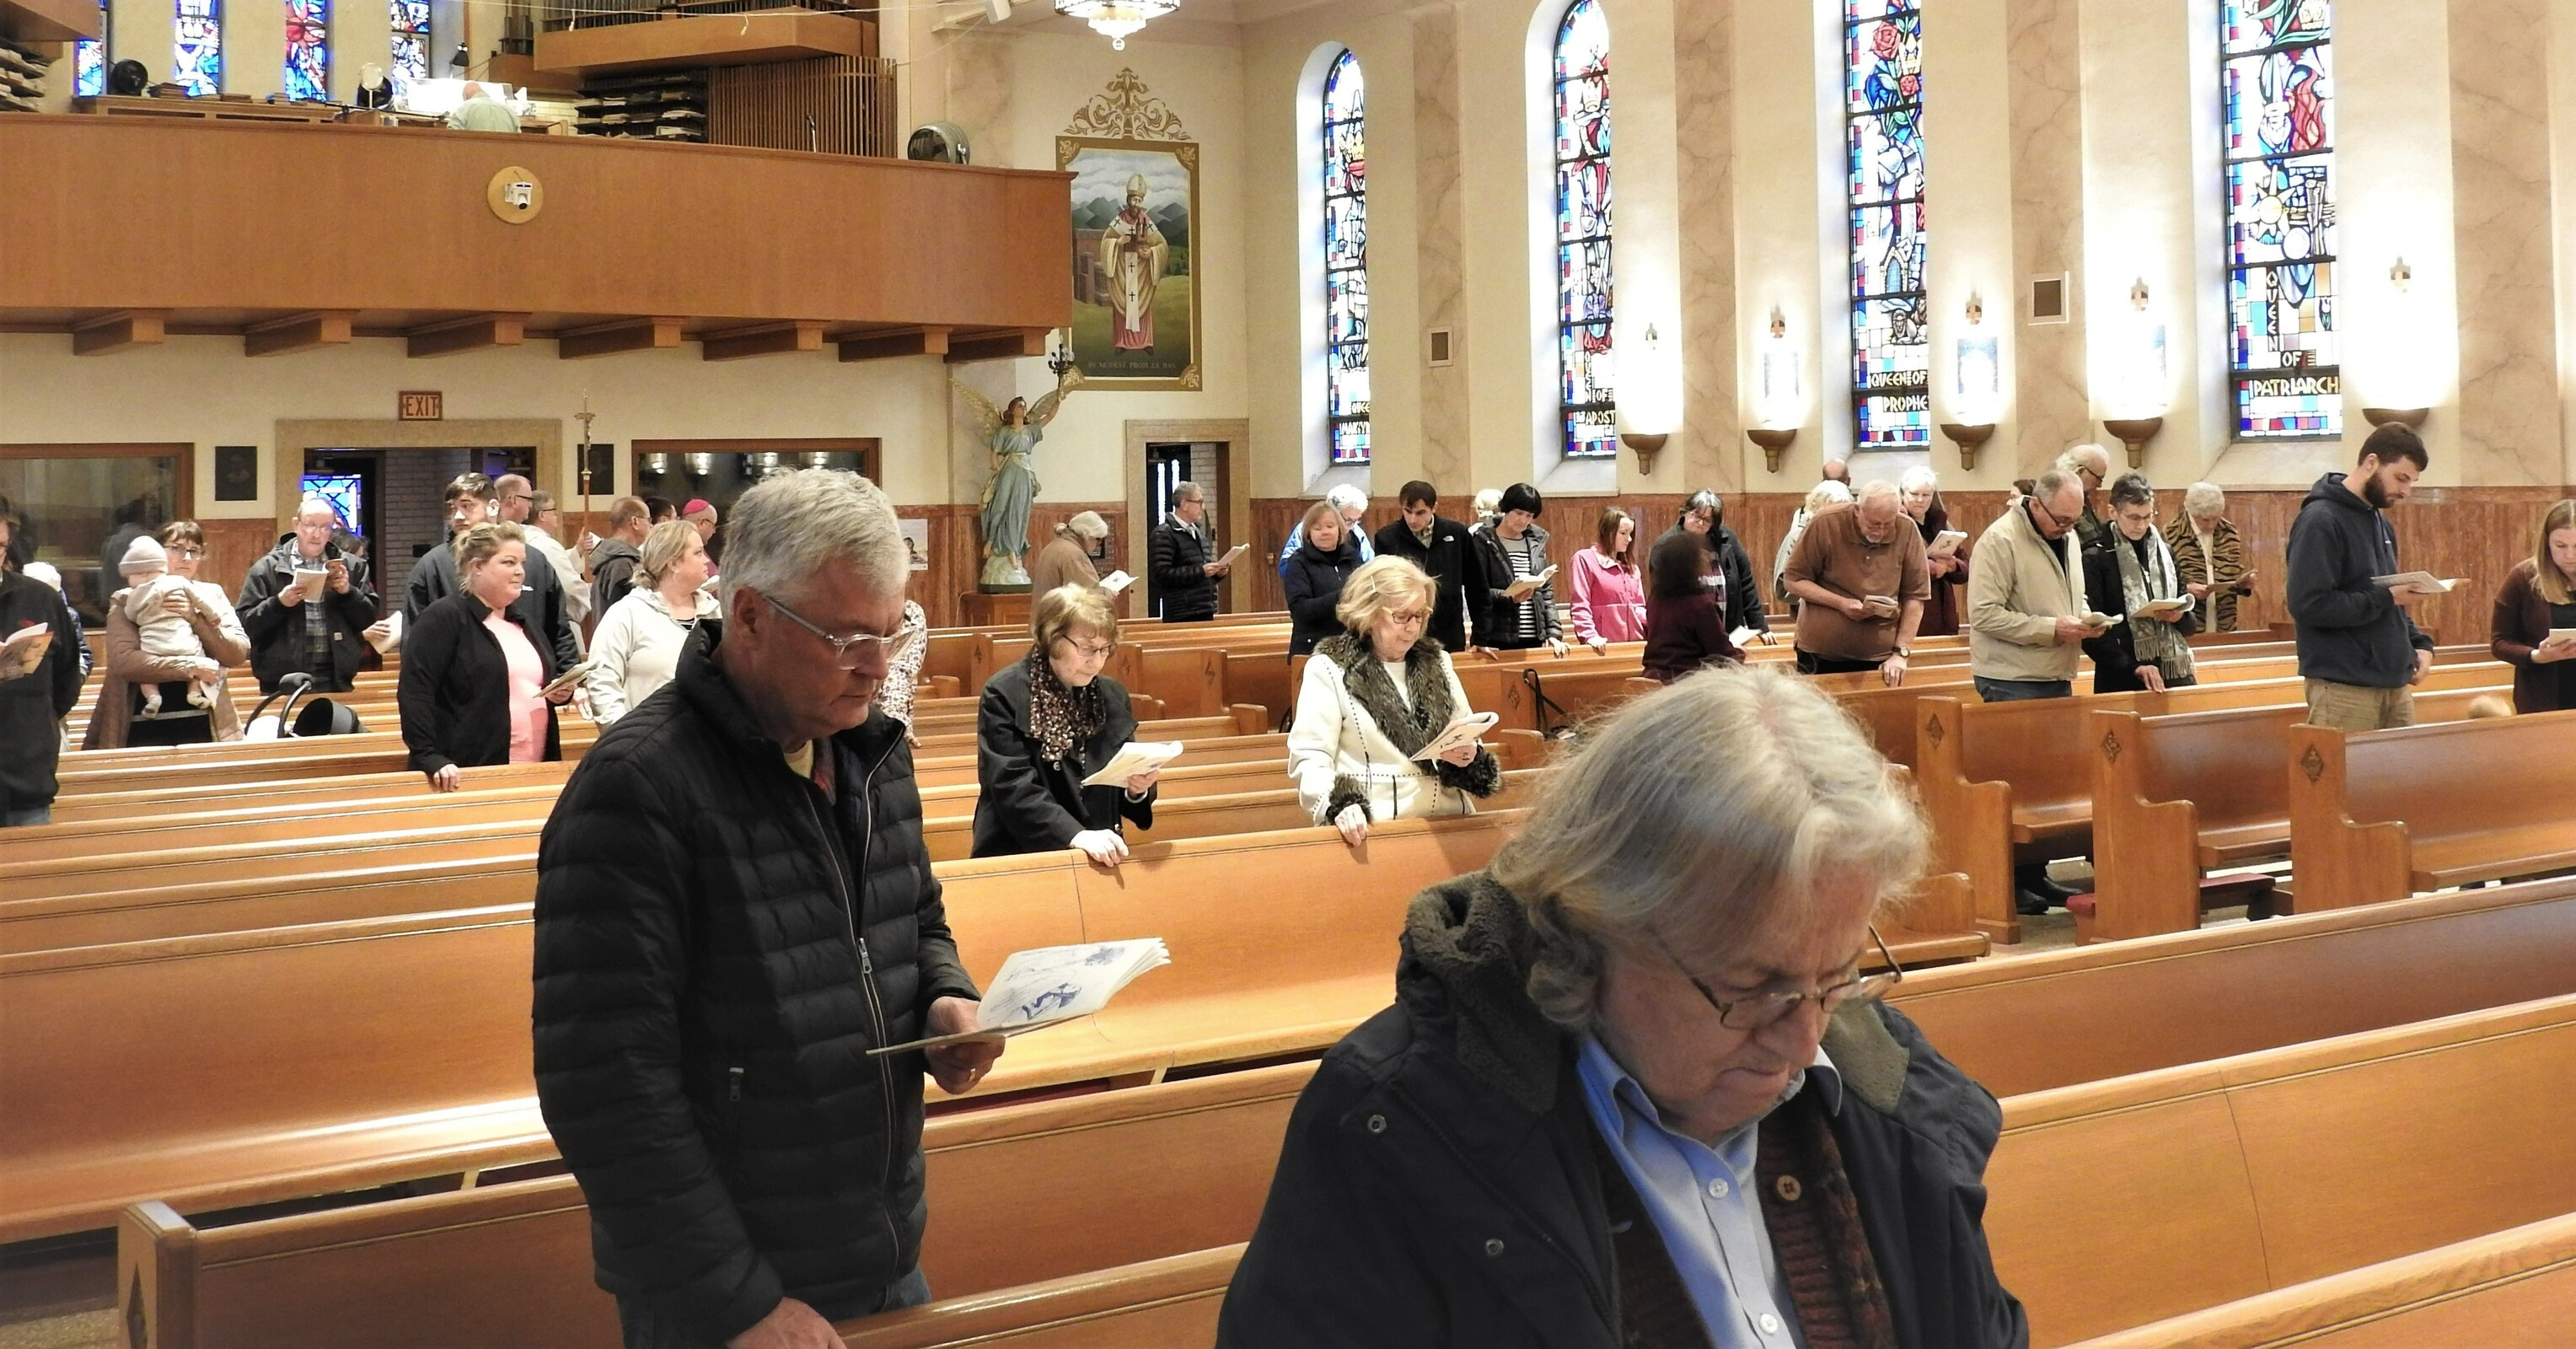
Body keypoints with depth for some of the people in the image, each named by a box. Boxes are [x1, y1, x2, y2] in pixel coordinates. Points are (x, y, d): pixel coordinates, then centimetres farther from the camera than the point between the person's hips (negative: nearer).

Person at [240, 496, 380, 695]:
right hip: (282, 683, -2)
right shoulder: (267, 568, 3)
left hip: (336, 681, 2)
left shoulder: (351, 567, 9)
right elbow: (246, 624, -1)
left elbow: (370, 618, 8)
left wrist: (347, 592, -8)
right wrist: (279, 603, -16)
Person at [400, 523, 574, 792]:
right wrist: (430, 758, -25)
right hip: (466, 774, -8)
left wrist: (561, 692, 6)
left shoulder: (522, 623, 19)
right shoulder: (443, 619, -7)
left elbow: (544, 679, 31)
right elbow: (414, 692, -15)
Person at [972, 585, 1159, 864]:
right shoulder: (1004, 695, -4)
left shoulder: (1113, 696, 11)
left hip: (1101, 859, 5)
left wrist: (1137, 789, -5)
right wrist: (1076, 836, -24)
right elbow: (1013, 789, -14)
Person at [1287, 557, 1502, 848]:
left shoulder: (1437, 663, 19)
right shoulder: (1329, 669, 3)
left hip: (1447, 824, 3)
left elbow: (1469, 739, 22)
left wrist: (1469, 757, -1)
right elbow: (1309, 757, -5)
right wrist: (1339, 805, -23)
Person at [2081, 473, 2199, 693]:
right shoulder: (2096, 559, -4)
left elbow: (2191, 622, 19)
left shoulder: (2165, 553, 13)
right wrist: (2133, 667, -19)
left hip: (2175, 675, 5)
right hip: (2121, 682, -5)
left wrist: (2181, 617, -3)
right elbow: (2092, 631, -9)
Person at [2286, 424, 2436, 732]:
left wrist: (2419, 643, 8)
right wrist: (2384, 598, -18)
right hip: (2344, 690, -8)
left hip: (2394, 684, 8)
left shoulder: (2380, 522, 17)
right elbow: (2308, 605, -22)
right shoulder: (2320, 521, -12)